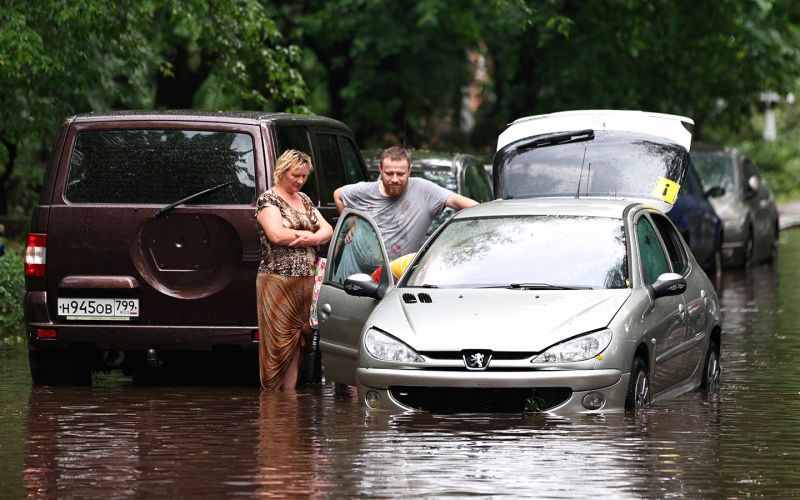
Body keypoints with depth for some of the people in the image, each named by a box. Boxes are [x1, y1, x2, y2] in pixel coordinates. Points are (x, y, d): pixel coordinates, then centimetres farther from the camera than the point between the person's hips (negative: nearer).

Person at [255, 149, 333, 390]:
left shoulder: (304, 200, 19)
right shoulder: (268, 200, -3)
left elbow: (327, 230, 14)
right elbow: (276, 234, -18)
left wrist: (314, 238, -9)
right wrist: (307, 235, -6)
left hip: (306, 282, 7)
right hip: (277, 282, -7)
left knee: (298, 344, 4)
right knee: (277, 343, -7)